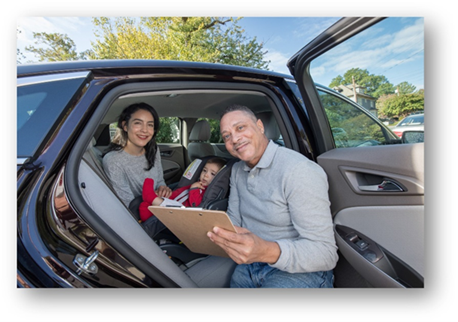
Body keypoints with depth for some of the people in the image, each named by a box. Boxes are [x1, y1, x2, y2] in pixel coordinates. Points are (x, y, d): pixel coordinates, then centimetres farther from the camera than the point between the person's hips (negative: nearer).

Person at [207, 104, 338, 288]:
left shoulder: (298, 170, -23)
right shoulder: (237, 170, 5)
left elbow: (325, 253, -24)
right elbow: (234, 221, 8)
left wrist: (267, 251, -40)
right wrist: (213, 231, -13)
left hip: (299, 271, -6)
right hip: (249, 263, 7)